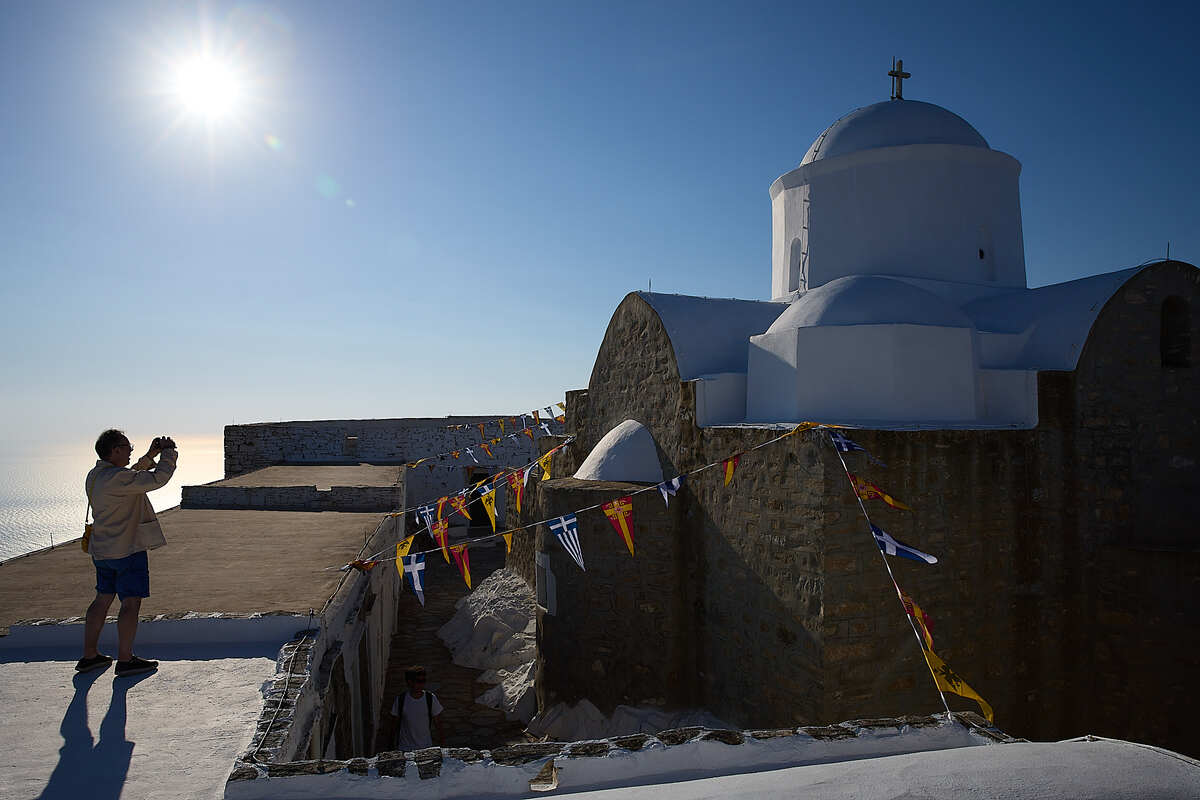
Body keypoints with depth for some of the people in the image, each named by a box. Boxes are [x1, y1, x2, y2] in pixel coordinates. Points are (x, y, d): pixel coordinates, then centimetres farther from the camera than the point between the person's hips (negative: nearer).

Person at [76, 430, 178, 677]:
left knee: (103, 599, 17)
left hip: (102, 550, 10)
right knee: (131, 603, -1)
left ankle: (89, 655, 25)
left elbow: (134, 478, 23)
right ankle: (125, 660, 4)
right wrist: (168, 452, -8)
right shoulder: (116, 478, -22)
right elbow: (158, 478, -22)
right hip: (128, 550, -10)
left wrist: (150, 456, 15)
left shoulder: (95, 475, 9)